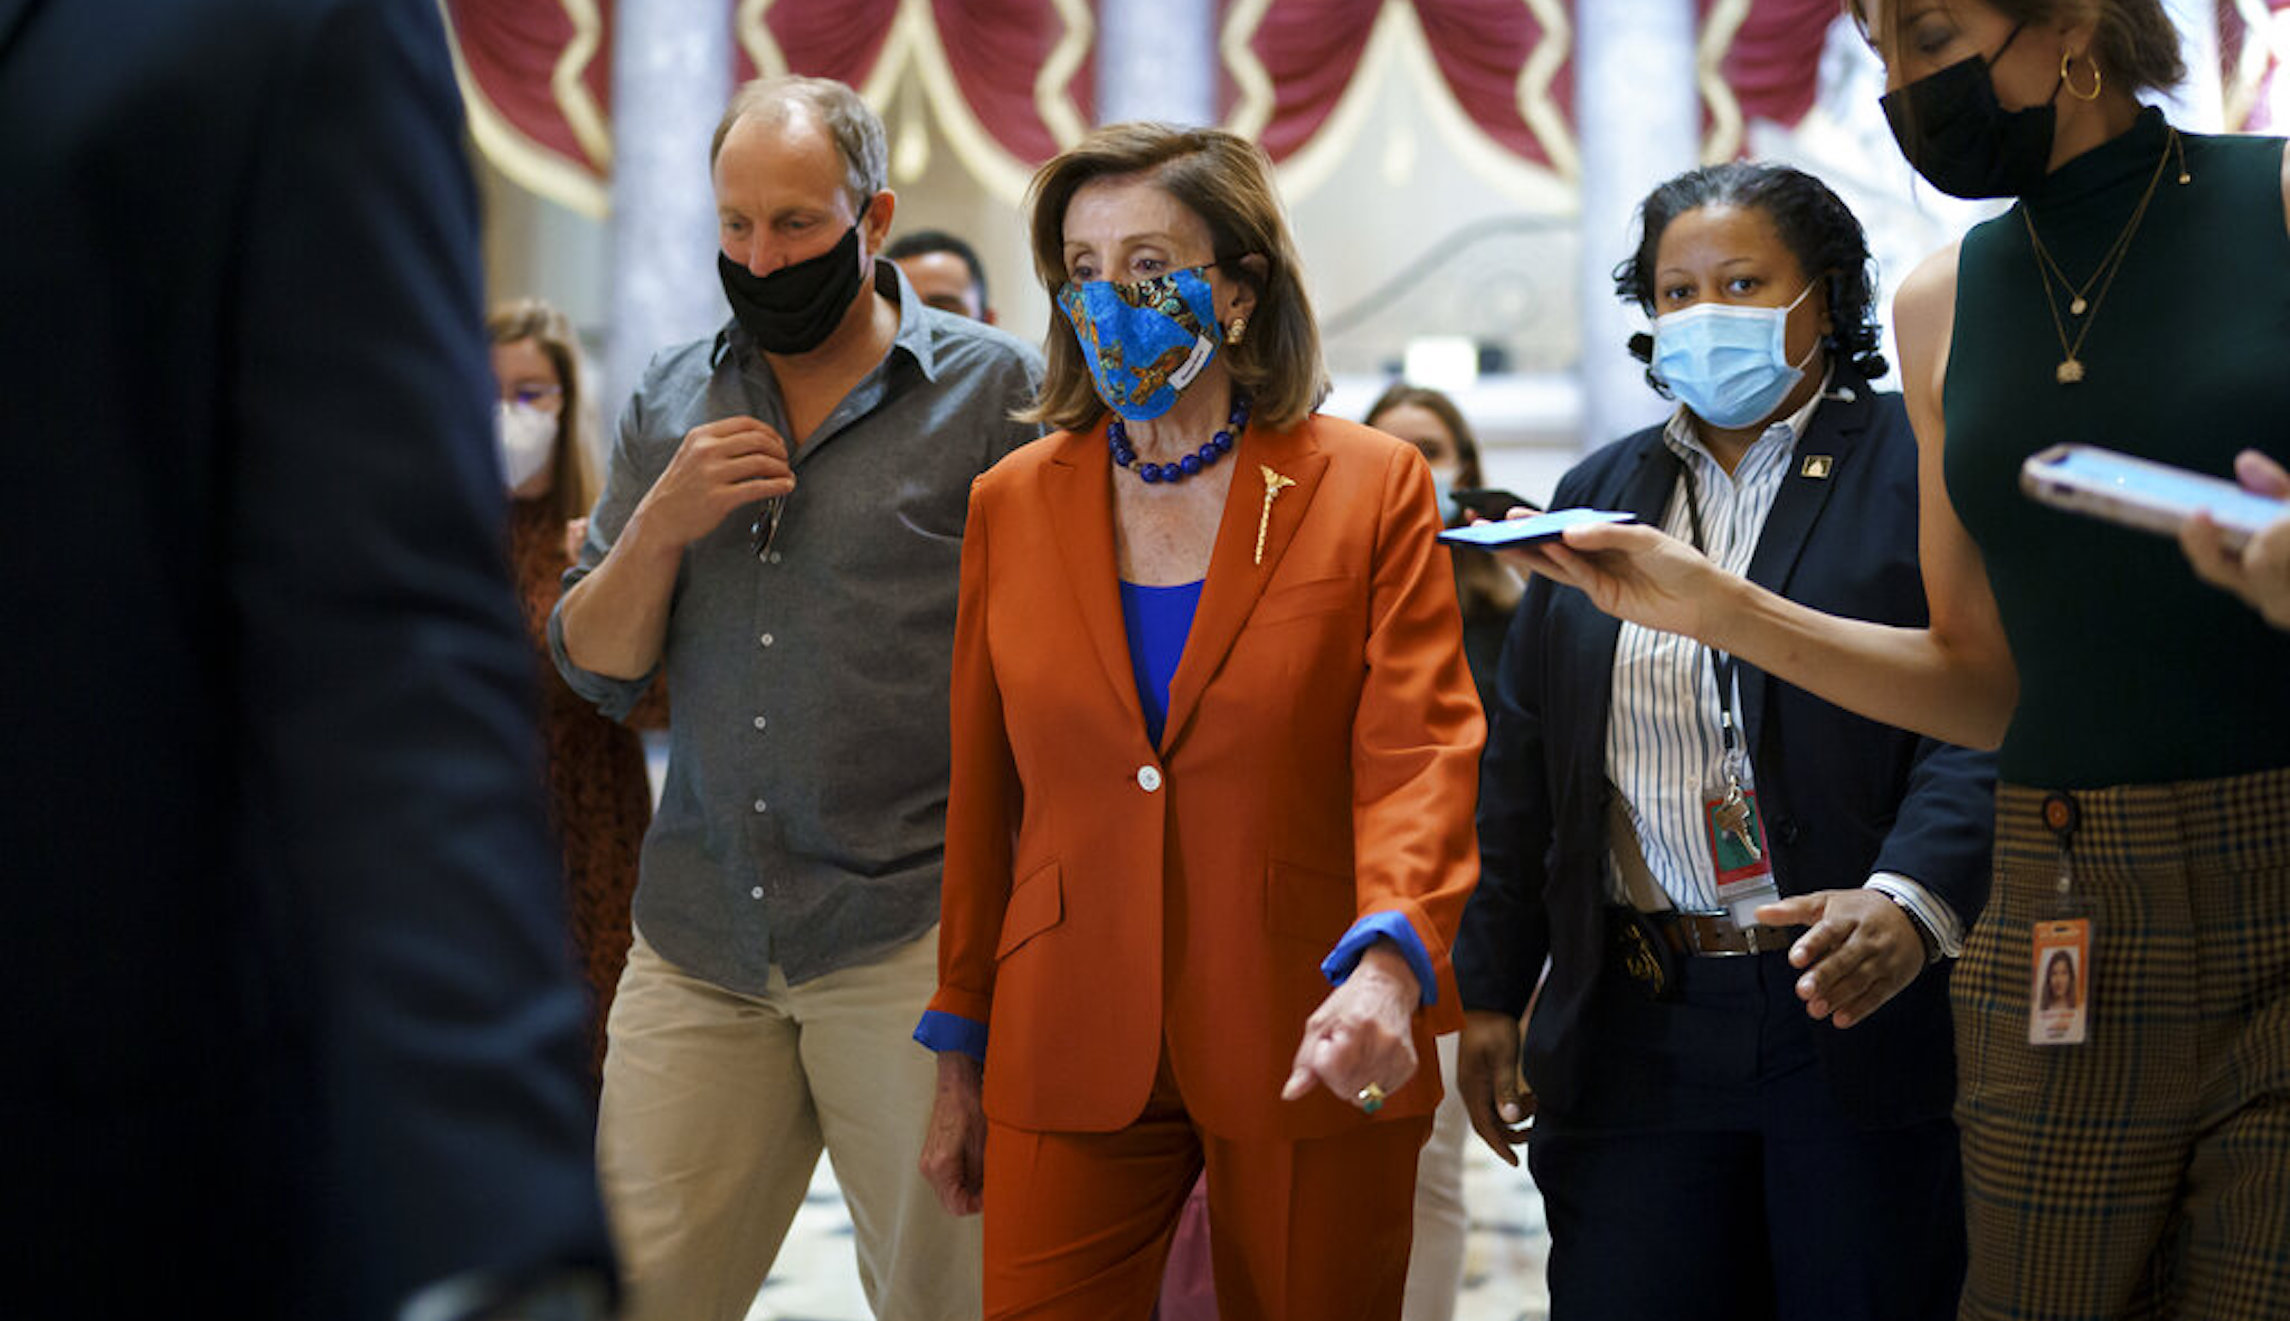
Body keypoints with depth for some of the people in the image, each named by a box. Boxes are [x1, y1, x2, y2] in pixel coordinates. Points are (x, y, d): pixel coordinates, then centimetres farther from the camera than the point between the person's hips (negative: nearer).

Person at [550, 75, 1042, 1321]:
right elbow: (597, 666, 13)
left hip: (911, 938, -4)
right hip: (697, 942, 4)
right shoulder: (671, 398, 13)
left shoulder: (991, 389, -2)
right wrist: (661, 526, -6)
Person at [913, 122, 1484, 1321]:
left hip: (1310, 1059, -2)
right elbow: (982, 800, 12)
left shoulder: (1373, 490, 0)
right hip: (1070, 1062, 2)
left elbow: (1419, 758, -10)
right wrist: (959, 1062, 12)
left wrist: (1387, 963, -28)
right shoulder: (1013, 505, 9)